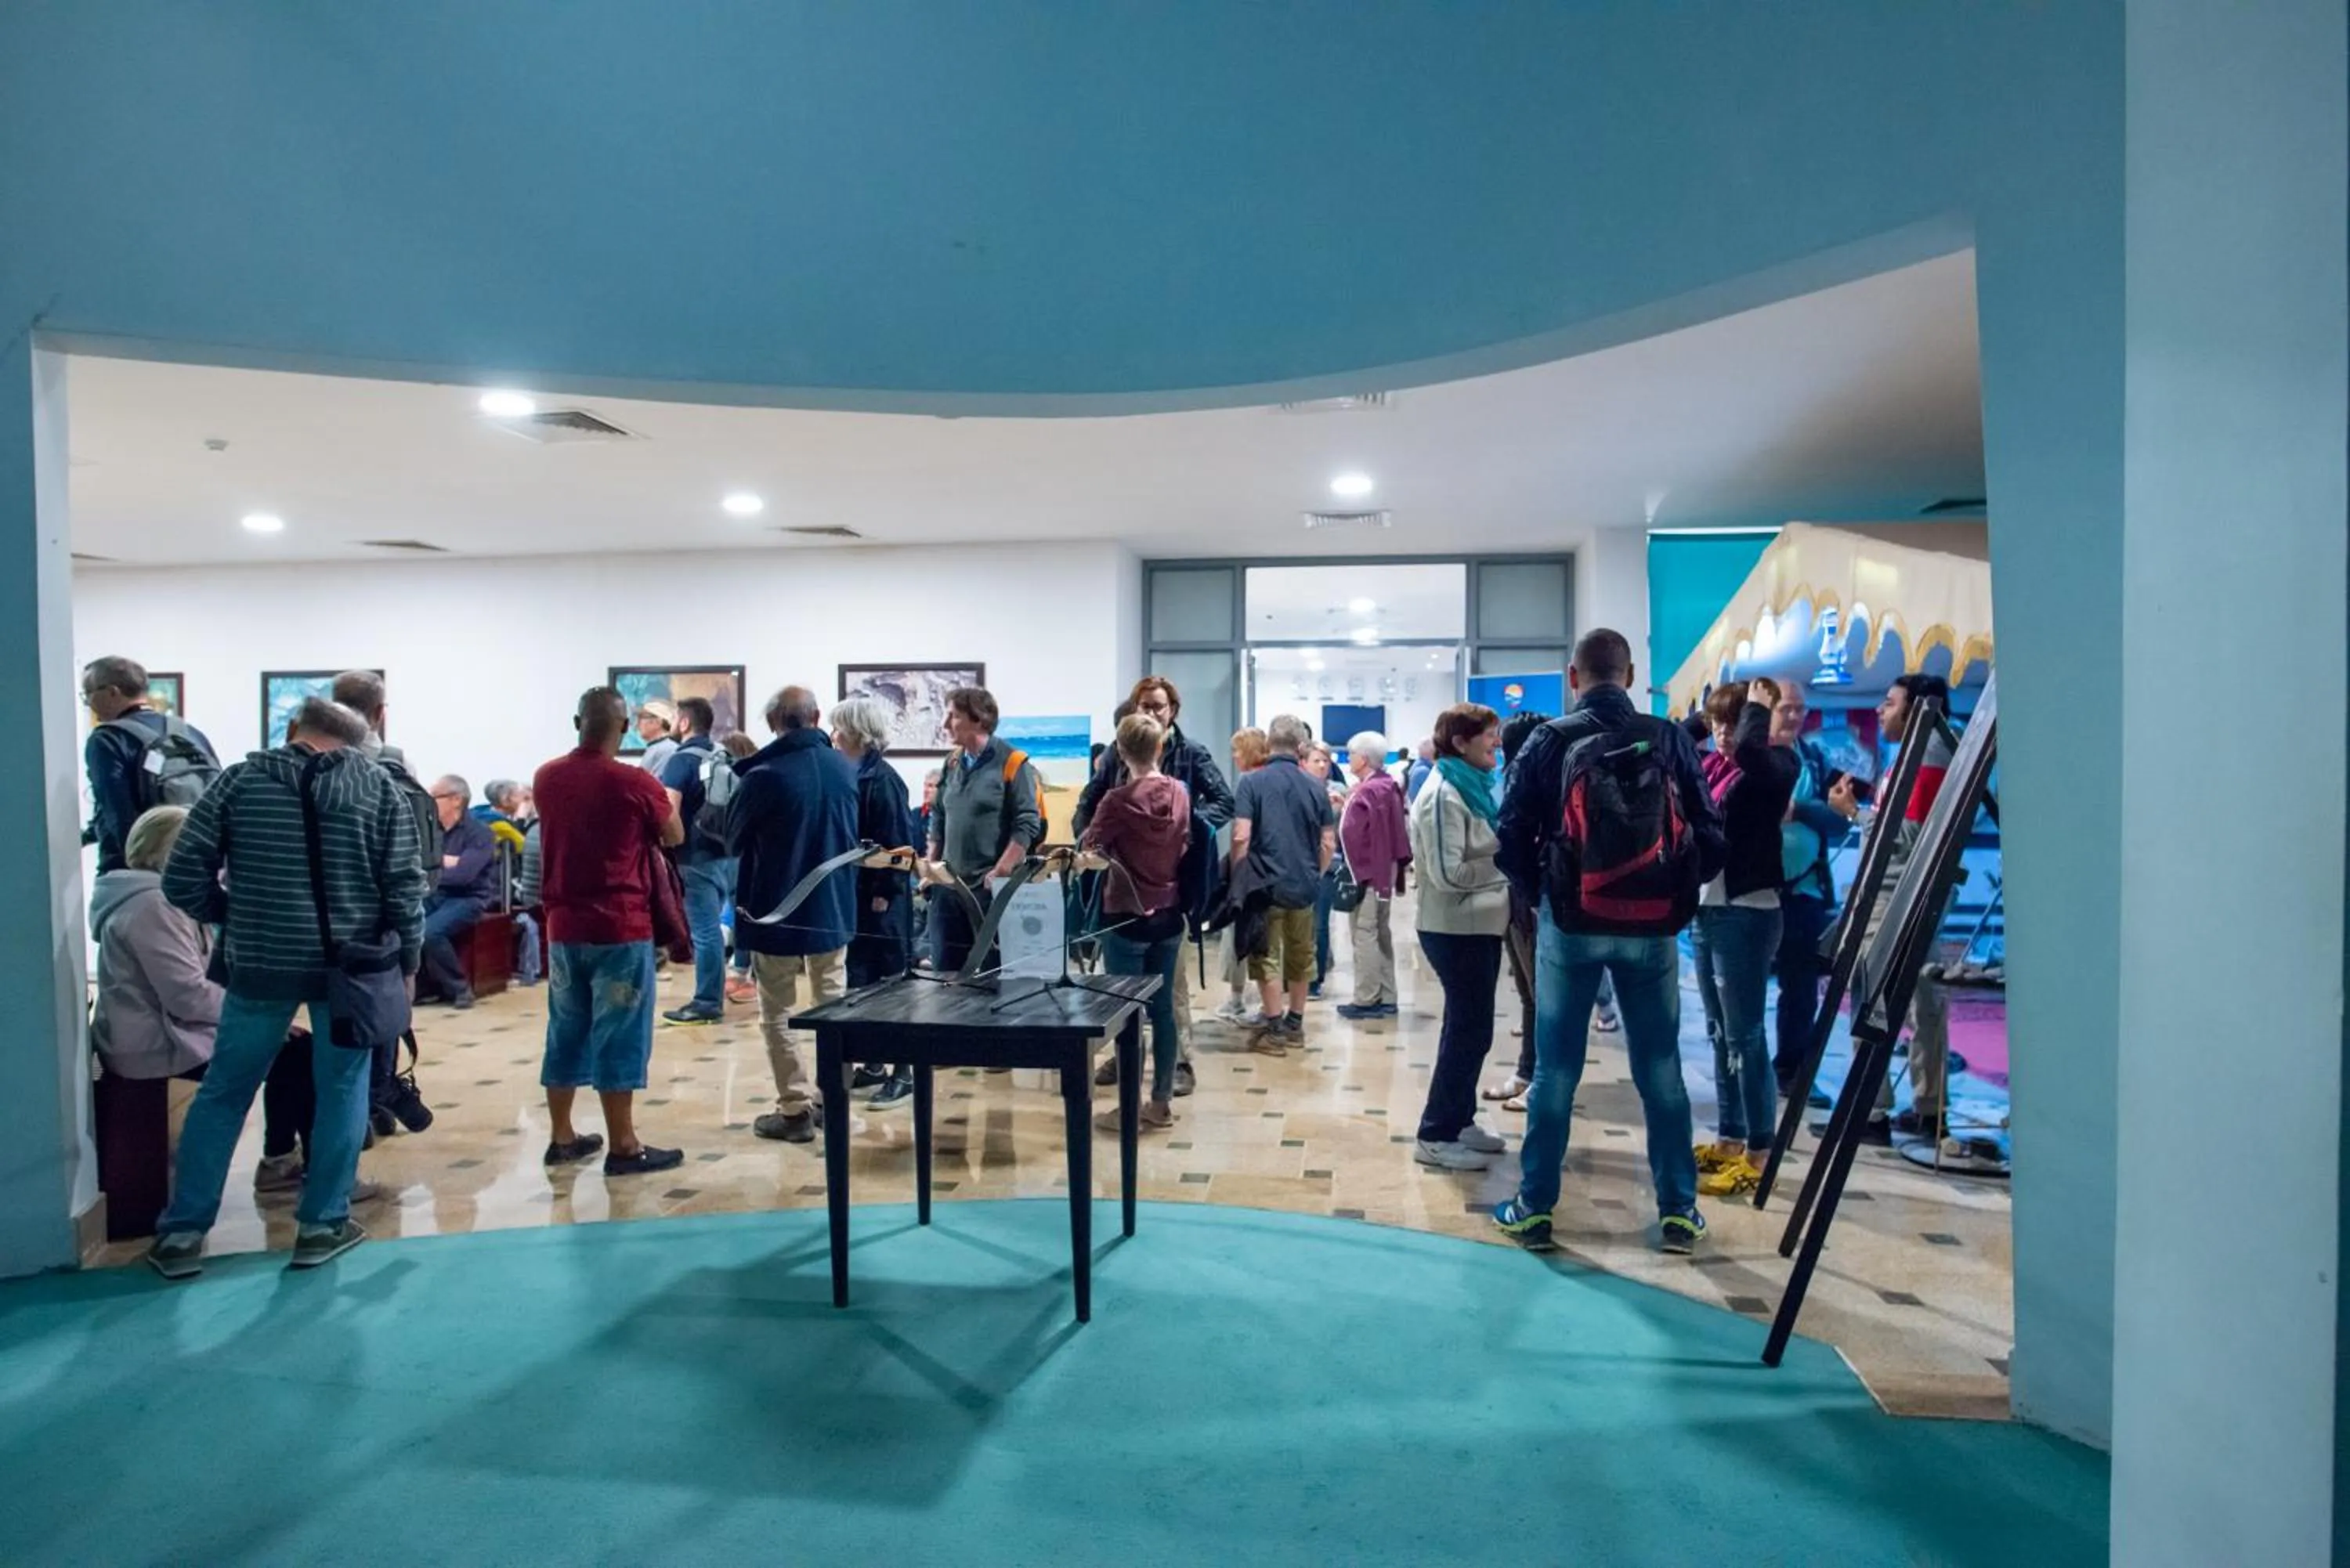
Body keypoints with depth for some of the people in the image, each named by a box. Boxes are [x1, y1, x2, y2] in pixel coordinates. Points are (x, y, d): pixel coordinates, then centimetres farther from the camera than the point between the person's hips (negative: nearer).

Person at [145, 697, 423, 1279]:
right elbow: (404, 884, -6)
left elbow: (182, 878, -3)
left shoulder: (240, 780, 0)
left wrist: (231, 917, 14)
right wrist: (408, 957, 4)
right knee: (342, 1090, 11)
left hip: (261, 963, 1)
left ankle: (183, 1233, 21)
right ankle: (322, 1225, 16)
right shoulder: (377, 786, -2)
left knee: (223, 1094, 15)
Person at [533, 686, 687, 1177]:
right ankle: (624, 1147, 5)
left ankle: (561, 1137, 24)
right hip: (621, 928, -6)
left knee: (566, 1031, 15)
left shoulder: (546, 779, 3)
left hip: (563, 926, 6)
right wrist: (660, 803, 19)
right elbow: (675, 838, 2)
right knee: (619, 1035, -1)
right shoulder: (636, 783, -13)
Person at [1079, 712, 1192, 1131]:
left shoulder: (1118, 799, -16)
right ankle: (1162, 1103, 20)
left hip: (1127, 918, -5)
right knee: (1163, 1009, 12)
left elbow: (1090, 850, -5)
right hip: (1169, 916, 5)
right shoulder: (1180, 793, 0)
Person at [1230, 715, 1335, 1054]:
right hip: (1304, 885, 4)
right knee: (1300, 957, 16)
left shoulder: (1252, 782, -8)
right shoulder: (1316, 786, 3)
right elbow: (1329, 843, 5)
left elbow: (1241, 836, -15)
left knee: (1267, 957, 6)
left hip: (1266, 884, -4)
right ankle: (1295, 1025, 27)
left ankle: (1275, 1029, 8)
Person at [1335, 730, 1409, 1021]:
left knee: (1364, 934, -4)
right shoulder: (1390, 788, 10)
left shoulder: (1366, 792, -17)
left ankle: (1366, 1000, 0)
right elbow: (1397, 830, 12)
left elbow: (1350, 833, -21)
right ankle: (1386, 998, 19)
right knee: (1382, 933, 13)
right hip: (1386, 868, 9)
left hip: (1366, 869, -9)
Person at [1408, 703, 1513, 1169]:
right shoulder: (1444, 795, -18)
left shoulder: (1472, 787, 12)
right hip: (1457, 930, -10)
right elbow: (1448, 873, -23)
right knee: (1470, 1030, -3)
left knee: (1468, 1027, 16)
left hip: (1479, 925, 10)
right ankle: (1436, 1136, 7)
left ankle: (1458, 1121, 28)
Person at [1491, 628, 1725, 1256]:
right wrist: (1677, 892, 13)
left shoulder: (1550, 740, -4)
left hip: (1570, 922, -1)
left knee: (1555, 1069, 7)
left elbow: (1512, 839, -7)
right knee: (1660, 1069, 12)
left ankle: (1534, 1208, 14)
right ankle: (1679, 1210, 20)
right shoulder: (1670, 739, 0)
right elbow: (1711, 836, -1)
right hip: (1652, 925, 1)